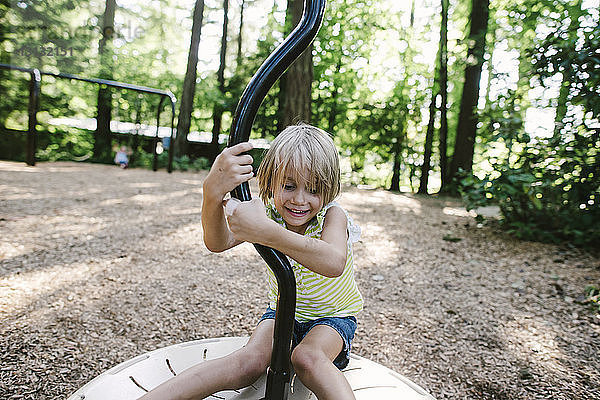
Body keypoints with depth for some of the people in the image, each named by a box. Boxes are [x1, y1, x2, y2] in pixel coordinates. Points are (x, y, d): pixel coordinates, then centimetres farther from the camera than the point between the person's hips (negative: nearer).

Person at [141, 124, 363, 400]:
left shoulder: (332, 216, -23)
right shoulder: (268, 212, -14)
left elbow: (334, 263, -47)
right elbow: (217, 242, -33)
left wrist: (266, 232, -58)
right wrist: (213, 193, -55)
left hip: (333, 317, -2)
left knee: (307, 357, -35)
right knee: (249, 362, -25)